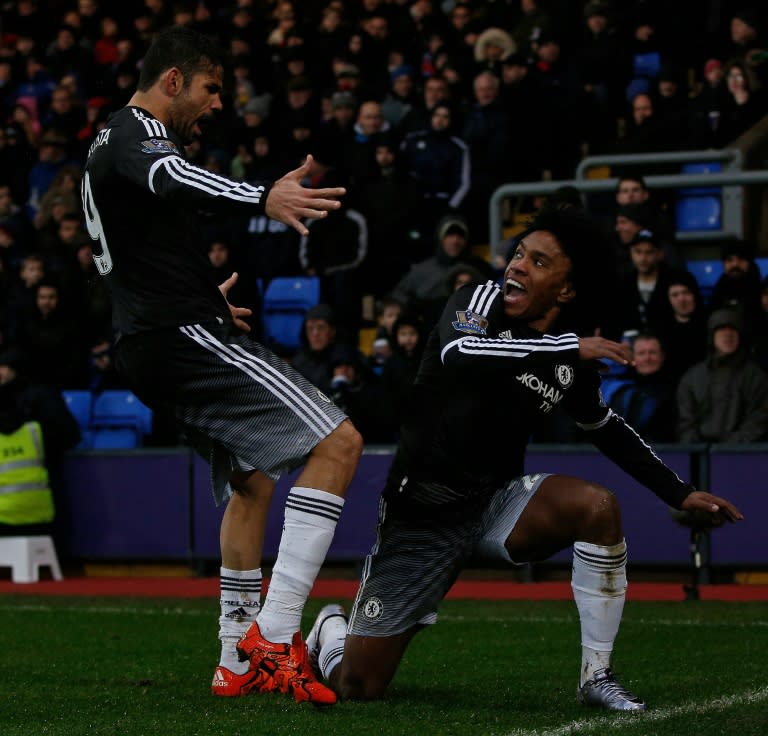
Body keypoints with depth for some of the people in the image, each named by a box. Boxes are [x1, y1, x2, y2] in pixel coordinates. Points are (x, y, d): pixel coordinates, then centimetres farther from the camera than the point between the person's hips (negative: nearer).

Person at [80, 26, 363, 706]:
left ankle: (238, 664, 26)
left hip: (153, 345, 11)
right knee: (337, 443, -17)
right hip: (187, 336, -11)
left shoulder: (109, 145, 23)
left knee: (251, 482, 25)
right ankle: (274, 632, -23)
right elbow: (174, 182, -36)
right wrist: (263, 198, -55)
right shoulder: (138, 137, -10)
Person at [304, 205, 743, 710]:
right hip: (421, 514, -3)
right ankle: (332, 630, 32)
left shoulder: (571, 364, 0)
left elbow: (607, 430, 19)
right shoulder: (480, 302, -11)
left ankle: (597, 677, -13)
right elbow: (458, 353, -35)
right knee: (358, 686, -7)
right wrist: (570, 348, -35)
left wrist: (680, 493, 13)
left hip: (495, 502, 4)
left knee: (599, 506, -26)